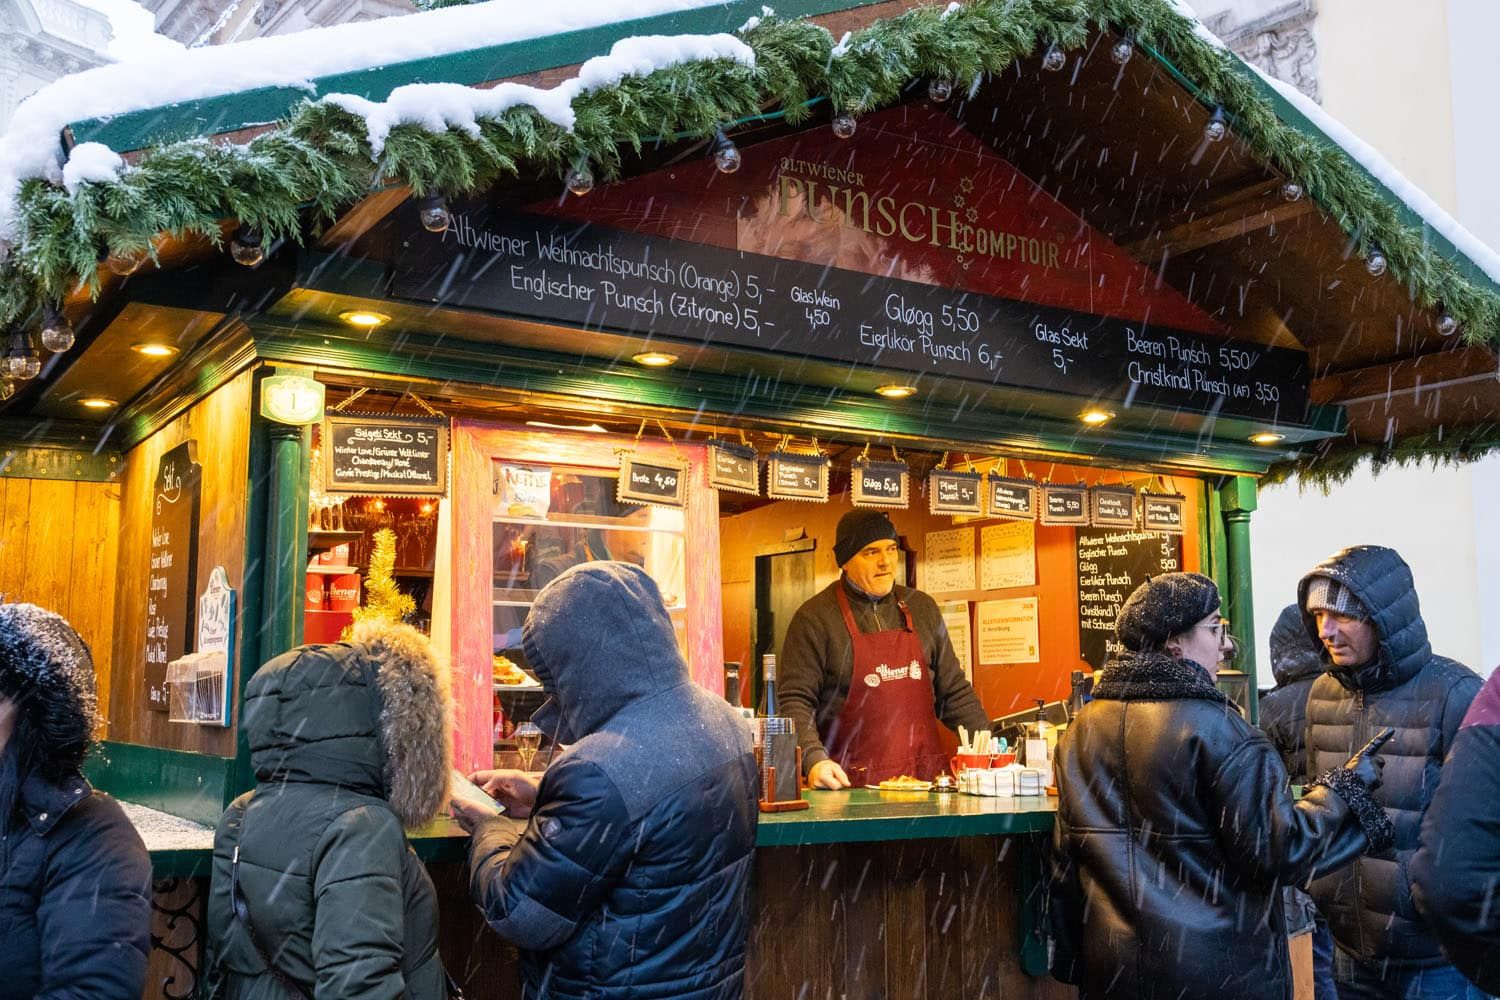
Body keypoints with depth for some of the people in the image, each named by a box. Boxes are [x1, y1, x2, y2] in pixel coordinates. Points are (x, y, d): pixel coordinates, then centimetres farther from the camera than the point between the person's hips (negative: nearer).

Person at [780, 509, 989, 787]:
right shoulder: (814, 618, -1)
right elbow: (795, 701, -6)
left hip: (926, 776, 4)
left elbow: (954, 692, 20)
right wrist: (814, 760, -22)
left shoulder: (922, 608, 15)